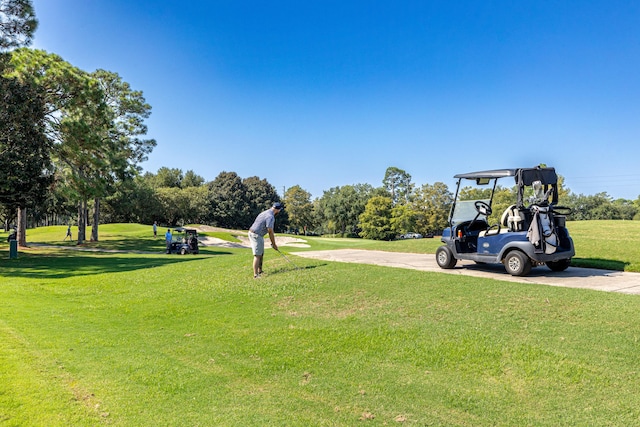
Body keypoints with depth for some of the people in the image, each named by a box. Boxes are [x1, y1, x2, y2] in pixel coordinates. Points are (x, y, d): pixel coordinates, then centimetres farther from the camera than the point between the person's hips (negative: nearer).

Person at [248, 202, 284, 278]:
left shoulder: (266, 212, 12)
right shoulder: (270, 217, -19)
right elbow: (270, 232, -18)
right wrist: (274, 244, -9)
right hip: (256, 235, -10)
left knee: (261, 254, 18)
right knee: (257, 255, -8)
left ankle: (260, 271, 26)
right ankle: (256, 275, -8)